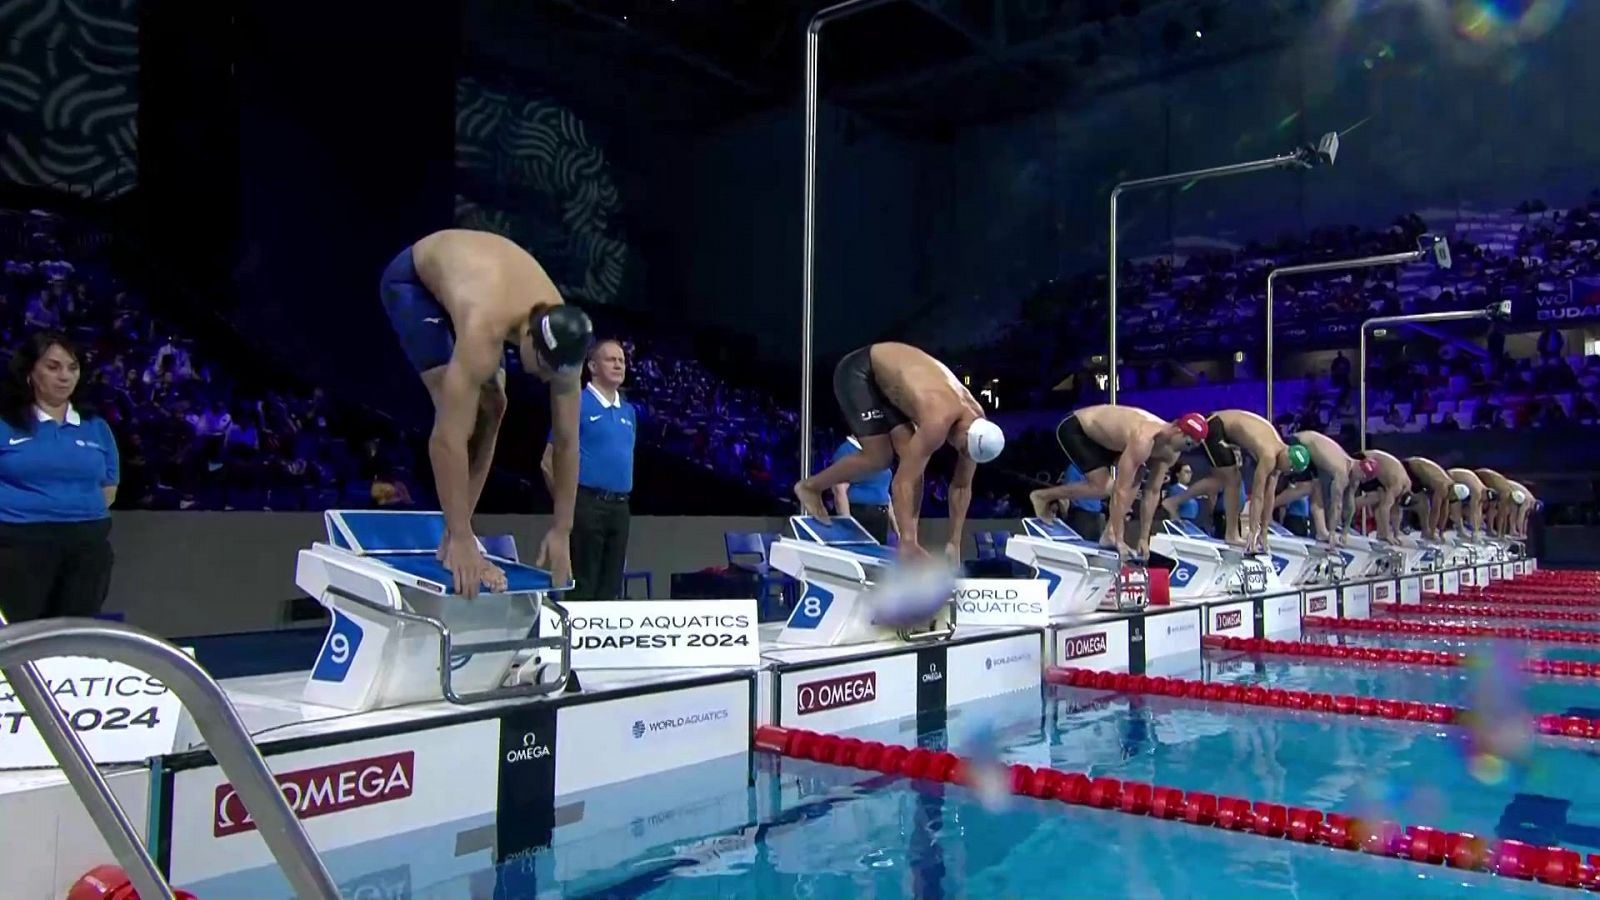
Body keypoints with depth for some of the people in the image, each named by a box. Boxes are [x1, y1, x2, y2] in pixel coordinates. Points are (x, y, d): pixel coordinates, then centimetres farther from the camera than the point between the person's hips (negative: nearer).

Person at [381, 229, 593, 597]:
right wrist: (462, 539, -43)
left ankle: (455, 537, 6)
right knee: (457, 411, -22)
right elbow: (448, 436, -46)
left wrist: (561, 532, -19)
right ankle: (453, 541, -15)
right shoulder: (485, 328, -45)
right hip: (412, 278, -6)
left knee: (491, 407, -2)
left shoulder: (561, 335, -27)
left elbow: (567, 440, -20)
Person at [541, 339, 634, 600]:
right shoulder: (577, 405, -6)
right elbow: (550, 462, -7)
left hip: (620, 507, 7)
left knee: (611, 586, 10)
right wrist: (568, 503, -5)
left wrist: (620, 499, 16)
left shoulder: (629, 412, 14)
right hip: (588, 504, -7)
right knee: (582, 585, -4)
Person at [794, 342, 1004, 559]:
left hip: (885, 380, 7)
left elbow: (962, 486, -2)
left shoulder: (975, 420, -11)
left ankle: (911, 543, -4)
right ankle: (810, 486, 7)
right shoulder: (938, 421, -36)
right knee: (879, 459, -14)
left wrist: (955, 543, -4)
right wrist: (906, 542, -37)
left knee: (912, 460, -7)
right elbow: (903, 481, -36)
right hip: (857, 371, -7)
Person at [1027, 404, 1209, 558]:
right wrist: (1119, 540, -33)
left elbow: (1153, 493, -4)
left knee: (1134, 478, -4)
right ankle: (1042, 496, 0)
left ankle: (1110, 533, -2)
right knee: (1103, 487, -16)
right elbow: (1121, 490, -37)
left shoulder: (1171, 452, -10)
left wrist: (1144, 538, -6)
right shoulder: (1143, 440, -37)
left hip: (1099, 431, 9)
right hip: (1074, 428, -9)